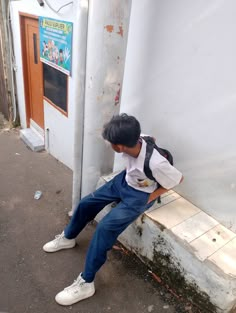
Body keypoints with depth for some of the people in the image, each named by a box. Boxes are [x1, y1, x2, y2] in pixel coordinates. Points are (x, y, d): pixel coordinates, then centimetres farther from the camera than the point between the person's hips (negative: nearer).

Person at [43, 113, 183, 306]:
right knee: (87, 203, 8)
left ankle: (86, 283, -3)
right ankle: (68, 238, 35)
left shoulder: (156, 163, -38)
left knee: (105, 228, -20)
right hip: (124, 180, 7)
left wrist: (151, 197, -12)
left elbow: (179, 179, -19)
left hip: (139, 196, -7)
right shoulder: (135, 141, -22)